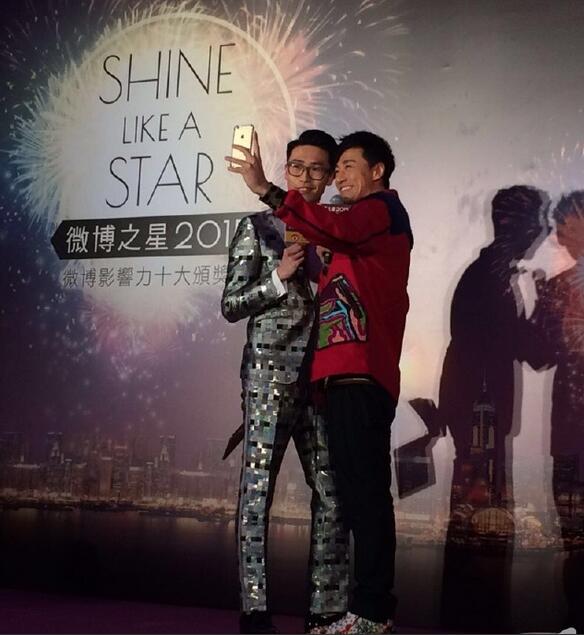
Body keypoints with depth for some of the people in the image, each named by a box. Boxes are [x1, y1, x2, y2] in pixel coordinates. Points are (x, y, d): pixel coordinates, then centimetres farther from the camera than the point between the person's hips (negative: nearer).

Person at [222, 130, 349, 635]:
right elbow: (231, 305, 2)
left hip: (322, 376, 4)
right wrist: (279, 277, -10)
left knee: (333, 490, 2)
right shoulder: (259, 227, 5)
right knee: (258, 486, -5)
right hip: (270, 372, -4)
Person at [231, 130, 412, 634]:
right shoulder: (360, 225, 30)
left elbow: (334, 229, -20)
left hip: (363, 375, -10)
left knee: (365, 490, -11)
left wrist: (267, 191, -25)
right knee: (355, 491, 8)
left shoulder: (383, 208, 2)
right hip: (344, 376, 10)